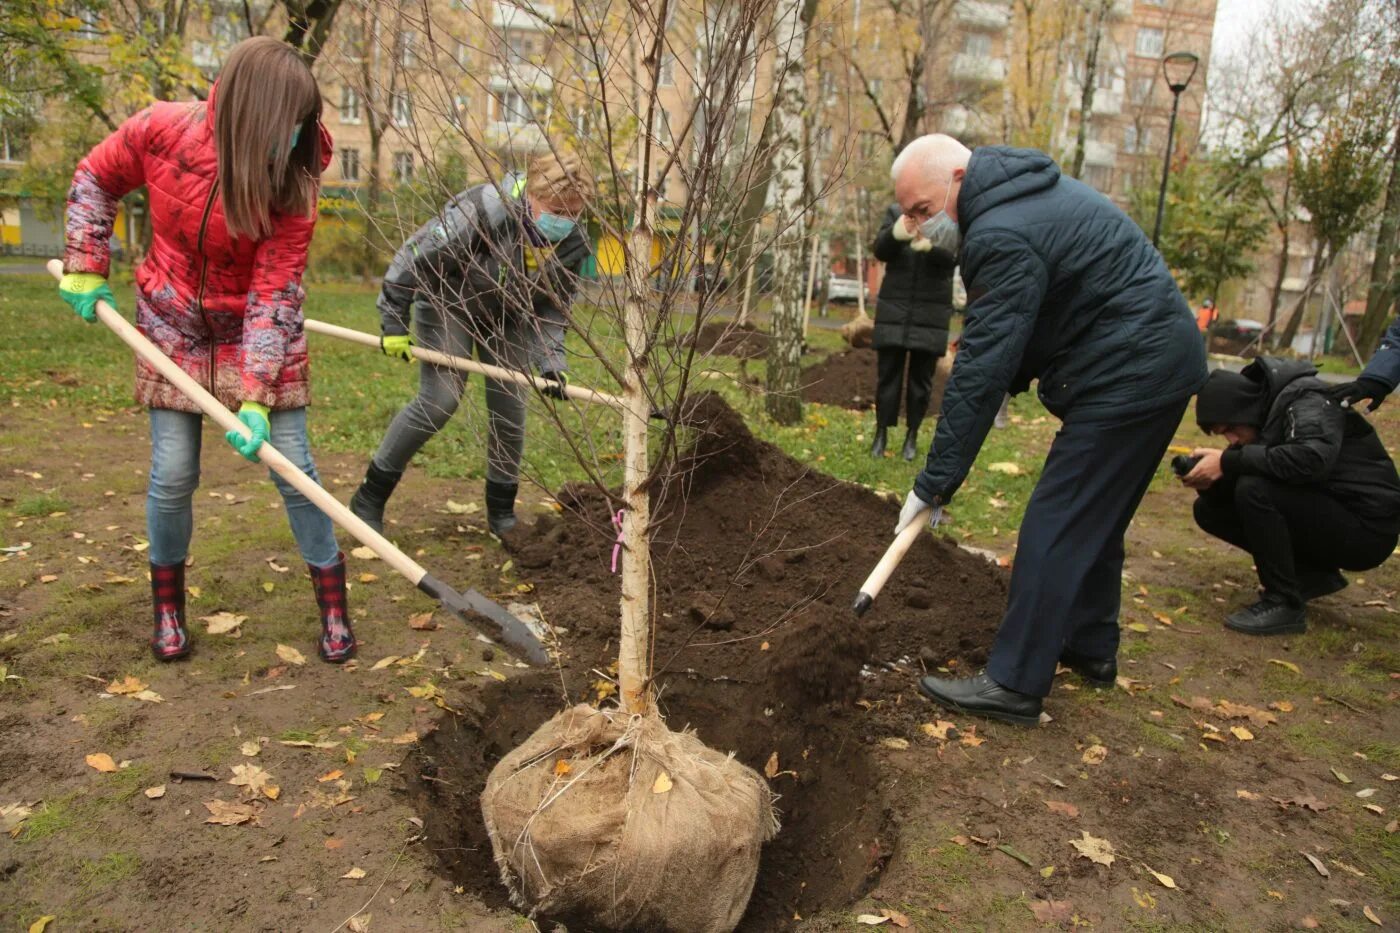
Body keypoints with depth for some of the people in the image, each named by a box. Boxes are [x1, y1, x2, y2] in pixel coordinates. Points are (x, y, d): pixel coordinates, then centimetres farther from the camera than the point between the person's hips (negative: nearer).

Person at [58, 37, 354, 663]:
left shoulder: (295, 182, -20)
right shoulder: (162, 130, -17)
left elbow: (273, 295, -22)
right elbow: (94, 179, 4)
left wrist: (256, 397, -28)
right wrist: (85, 269, -3)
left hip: (257, 331, -1)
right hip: (173, 327, 1)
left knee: (293, 465, -3)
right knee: (172, 474, 2)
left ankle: (333, 607, 12)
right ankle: (168, 608, 25)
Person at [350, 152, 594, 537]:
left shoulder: (574, 243, -18)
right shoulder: (481, 211, -35)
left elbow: (553, 307, -8)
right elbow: (413, 257, -26)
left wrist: (551, 360, -23)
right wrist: (394, 324, -20)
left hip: (509, 318, 5)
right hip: (449, 304, -5)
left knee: (510, 410, -1)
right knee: (438, 402, -15)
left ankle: (501, 506, 17)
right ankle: (370, 496, 1)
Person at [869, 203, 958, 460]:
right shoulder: (896, 212, 5)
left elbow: (953, 255, -15)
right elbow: (880, 250, -7)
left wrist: (930, 244, -37)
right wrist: (896, 234, -29)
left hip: (931, 312, -1)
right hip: (894, 307, 1)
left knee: (921, 378, 6)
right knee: (888, 373, 4)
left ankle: (912, 434, 18)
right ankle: (881, 432, 14)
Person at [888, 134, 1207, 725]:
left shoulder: (1002, 235, -23)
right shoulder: (1022, 194, 11)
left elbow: (981, 369, -26)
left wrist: (935, 482, -22)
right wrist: (1012, 382, 8)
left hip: (1129, 374, -11)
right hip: (1157, 361, 11)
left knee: (1058, 524, -8)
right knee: (1094, 516, 19)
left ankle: (1015, 683, -2)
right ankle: (1091, 648, 32)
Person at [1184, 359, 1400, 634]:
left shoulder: (1306, 401, -17)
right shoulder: (1266, 414, 6)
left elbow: (1313, 458, -37)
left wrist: (1230, 461, -30)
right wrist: (1209, 476, -15)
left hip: (1366, 529, -9)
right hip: (1323, 514, 9)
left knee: (1254, 489, -29)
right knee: (1209, 508, 1)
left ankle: (1284, 604, -16)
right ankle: (1313, 574, 5)